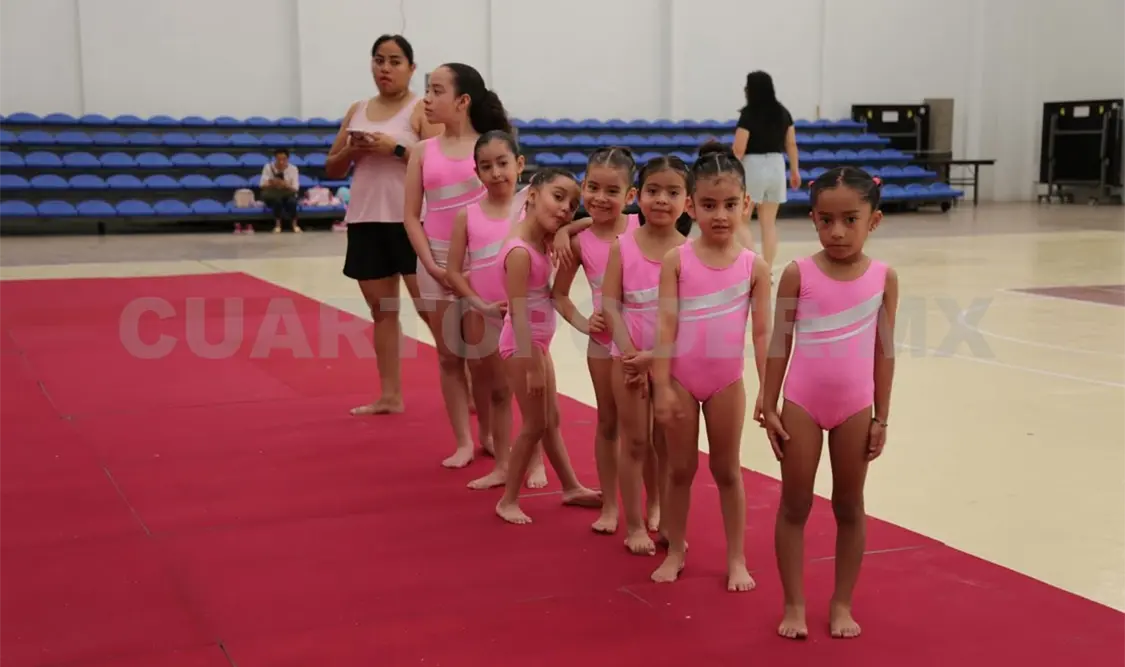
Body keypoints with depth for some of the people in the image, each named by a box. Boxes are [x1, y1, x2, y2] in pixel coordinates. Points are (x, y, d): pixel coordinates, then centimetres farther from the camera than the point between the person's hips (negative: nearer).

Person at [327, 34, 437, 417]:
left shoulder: (421, 110, -3)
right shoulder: (357, 111, 13)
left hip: (409, 221, -6)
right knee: (381, 310, 10)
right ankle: (390, 395, 17)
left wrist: (395, 149, -20)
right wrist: (350, 150, -5)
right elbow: (332, 170, 15)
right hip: (365, 222, 6)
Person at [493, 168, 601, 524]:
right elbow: (518, 313, -26)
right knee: (535, 425, 1)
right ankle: (508, 501, 15)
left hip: (539, 342, 9)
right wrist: (532, 366, -24)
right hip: (523, 346, -9)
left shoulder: (544, 240, 0)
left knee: (551, 421, 21)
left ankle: (571, 487, 35)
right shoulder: (520, 252, -25)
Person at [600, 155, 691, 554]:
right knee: (635, 442, 7)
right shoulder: (622, 246, -5)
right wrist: (632, 355, -15)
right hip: (630, 356, 0)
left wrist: (655, 356, -17)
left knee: (667, 445, 11)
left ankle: (666, 523, 22)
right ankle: (635, 526, 17)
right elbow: (610, 304, -8)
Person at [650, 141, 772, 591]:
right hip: (681, 379, 0)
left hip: (728, 382, 0)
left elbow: (762, 331, -3)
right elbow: (666, 325, -9)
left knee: (727, 471, 12)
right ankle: (676, 551, 26)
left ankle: (737, 558, 23)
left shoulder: (754, 266, -5)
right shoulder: (677, 260, -7)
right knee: (680, 469, 11)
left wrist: (766, 387, -6)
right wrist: (662, 386, -12)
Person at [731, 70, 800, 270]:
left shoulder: (749, 114, -14)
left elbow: (739, 148, -17)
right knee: (769, 224, 10)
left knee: (741, 221, 6)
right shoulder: (783, 112, 4)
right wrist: (795, 171, 16)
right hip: (776, 166, 6)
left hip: (752, 167, -6)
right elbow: (791, 144, 9)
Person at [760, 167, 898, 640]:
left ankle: (842, 605, 24)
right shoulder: (798, 274, -7)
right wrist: (769, 407, -2)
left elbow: (885, 350, 1)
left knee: (849, 508, 11)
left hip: (855, 408, 1)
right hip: (801, 404, -1)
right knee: (794, 506, 6)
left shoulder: (883, 277, -3)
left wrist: (881, 418, 2)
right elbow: (780, 343, -2)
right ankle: (794, 605, 18)